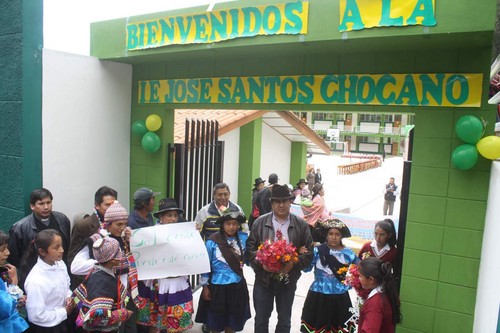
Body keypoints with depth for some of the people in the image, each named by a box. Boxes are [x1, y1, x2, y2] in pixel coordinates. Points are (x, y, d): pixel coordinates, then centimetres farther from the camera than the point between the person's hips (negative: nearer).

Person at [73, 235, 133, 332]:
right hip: (102, 329, -8)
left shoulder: (98, 271, -5)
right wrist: (123, 314, -24)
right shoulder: (102, 282, -30)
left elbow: (78, 296, 5)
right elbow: (98, 317, -36)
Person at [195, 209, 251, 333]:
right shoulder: (212, 241, -13)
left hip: (237, 286, 3)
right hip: (217, 286, -3)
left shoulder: (243, 238, -4)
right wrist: (205, 286, -5)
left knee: (233, 320, 18)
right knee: (215, 322, 15)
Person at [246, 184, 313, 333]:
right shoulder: (259, 223, -3)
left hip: (288, 280, 0)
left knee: (284, 321, 17)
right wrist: (260, 262, -19)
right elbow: (250, 247, -2)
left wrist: (294, 264, -19)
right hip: (264, 279, 0)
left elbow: (308, 251, -3)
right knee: (261, 319, 13)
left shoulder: (301, 225, -3)